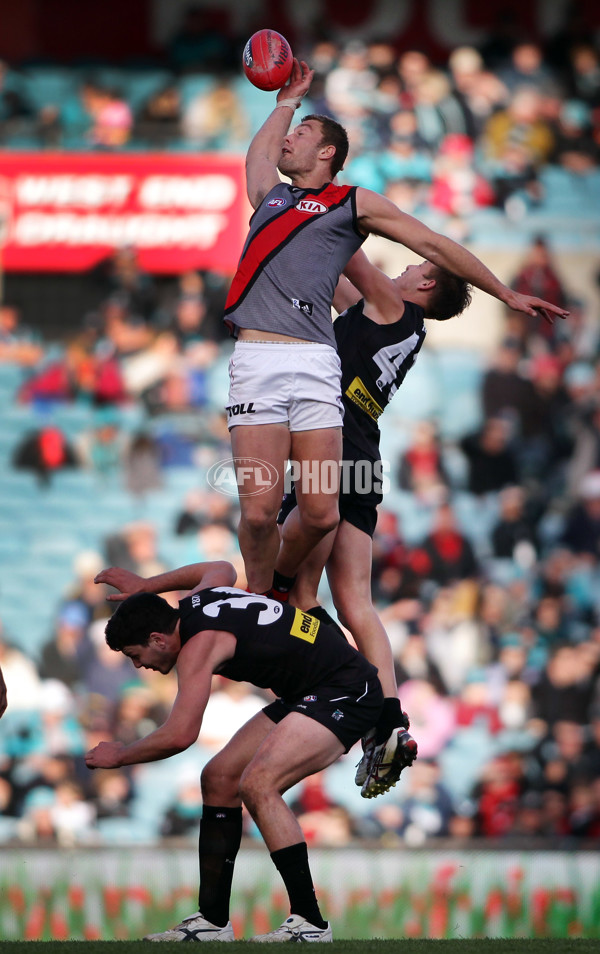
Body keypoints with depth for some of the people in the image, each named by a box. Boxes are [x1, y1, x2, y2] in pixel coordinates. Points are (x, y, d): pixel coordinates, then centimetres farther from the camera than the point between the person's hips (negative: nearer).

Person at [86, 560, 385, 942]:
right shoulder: (198, 598, 6)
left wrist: (120, 755, -8)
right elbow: (223, 569, 32)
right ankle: (213, 921, 11)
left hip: (348, 694, -11)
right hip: (310, 695, 11)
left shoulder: (198, 644, -21)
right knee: (219, 778, 8)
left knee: (257, 784, -27)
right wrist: (147, 586, 37)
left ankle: (310, 922, -24)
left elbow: (179, 735, -26)